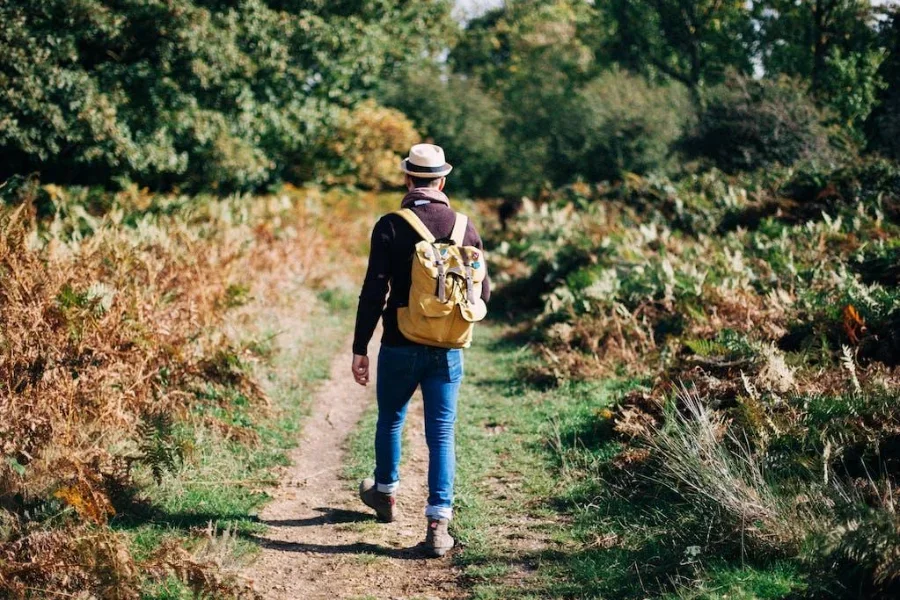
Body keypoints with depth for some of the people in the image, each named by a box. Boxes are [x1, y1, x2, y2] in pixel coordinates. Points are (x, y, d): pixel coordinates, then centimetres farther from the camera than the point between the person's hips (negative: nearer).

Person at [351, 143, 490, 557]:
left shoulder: (390, 227, -9)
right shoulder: (465, 228, 0)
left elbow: (373, 292, -12)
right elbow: (483, 293, 5)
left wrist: (359, 348, -6)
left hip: (400, 347, -1)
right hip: (448, 350, 2)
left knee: (390, 419, 21)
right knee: (442, 433, 4)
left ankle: (385, 493, 42)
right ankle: (438, 524, -3)